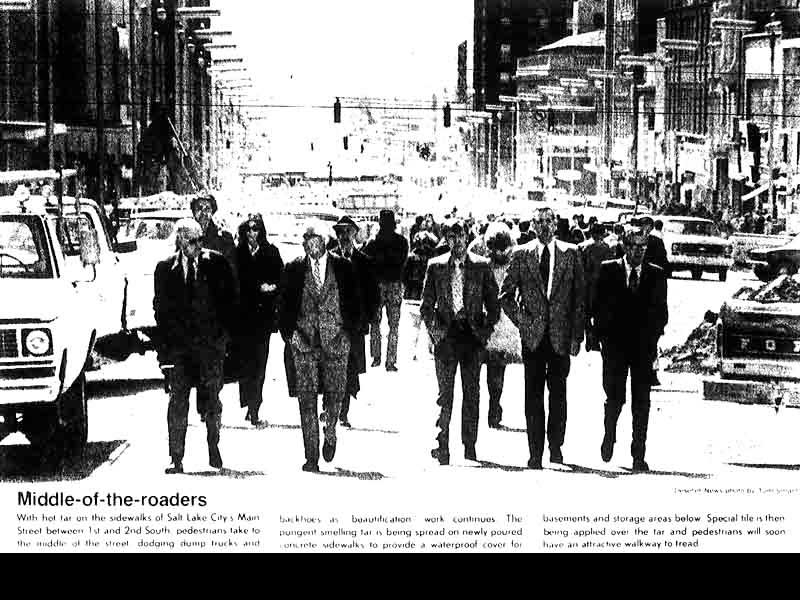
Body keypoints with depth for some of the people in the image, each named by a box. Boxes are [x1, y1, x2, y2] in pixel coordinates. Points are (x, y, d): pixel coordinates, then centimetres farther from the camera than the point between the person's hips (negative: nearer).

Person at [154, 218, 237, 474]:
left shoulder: (216, 263, 4)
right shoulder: (165, 268, 6)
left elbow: (229, 299, 7)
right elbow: (160, 308, 7)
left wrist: (223, 332, -2)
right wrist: (164, 343, -1)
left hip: (211, 340, 0)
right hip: (177, 343, 0)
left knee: (212, 397, 2)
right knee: (178, 400, -3)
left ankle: (213, 447, 22)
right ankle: (176, 459, 0)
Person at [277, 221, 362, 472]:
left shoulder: (343, 267, 5)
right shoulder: (293, 269, 6)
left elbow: (355, 303, 8)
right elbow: (283, 305, 8)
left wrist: (349, 331, -2)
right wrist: (290, 333, -4)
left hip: (335, 339, 0)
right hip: (304, 341, 0)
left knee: (336, 392, 3)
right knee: (306, 398, -5)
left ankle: (330, 432, 35)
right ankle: (311, 458, -2)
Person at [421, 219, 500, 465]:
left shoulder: (481, 266, 5)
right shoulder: (436, 266, 6)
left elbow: (493, 303, 8)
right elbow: (427, 304, 8)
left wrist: (486, 329, -1)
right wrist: (434, 330, -3)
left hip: (472, 334, 0)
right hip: (446, 335, 0)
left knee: (472, 393, 3)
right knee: (445, 394, -2)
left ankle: (470, 449, 9)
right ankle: (442, 447, 1)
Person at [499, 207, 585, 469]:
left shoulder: (570, 254, 5)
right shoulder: (521, 255, 4)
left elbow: (579, 297, 4)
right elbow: (506, 294, 8)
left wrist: (577, 335, -1)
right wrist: (521, 320, -3)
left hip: (561, 335, 0)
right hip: (532, 335, 0)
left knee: (558, 392, 6)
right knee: (533, 395, 1)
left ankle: (556, 446, 21)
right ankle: (535, 453, 5)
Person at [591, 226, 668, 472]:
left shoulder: (656, 274, 8)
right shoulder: (608, 270, 5)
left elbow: (661, 311, 10)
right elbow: (597, 305, 6)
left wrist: (653, 335, -1)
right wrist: (602, 332, -1)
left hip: (644, 347, 1)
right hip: (615, 344, -1)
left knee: (642, 401, -1)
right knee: (615, 397, -3)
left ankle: (639, 455, 4)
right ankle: (610, 434, 27)